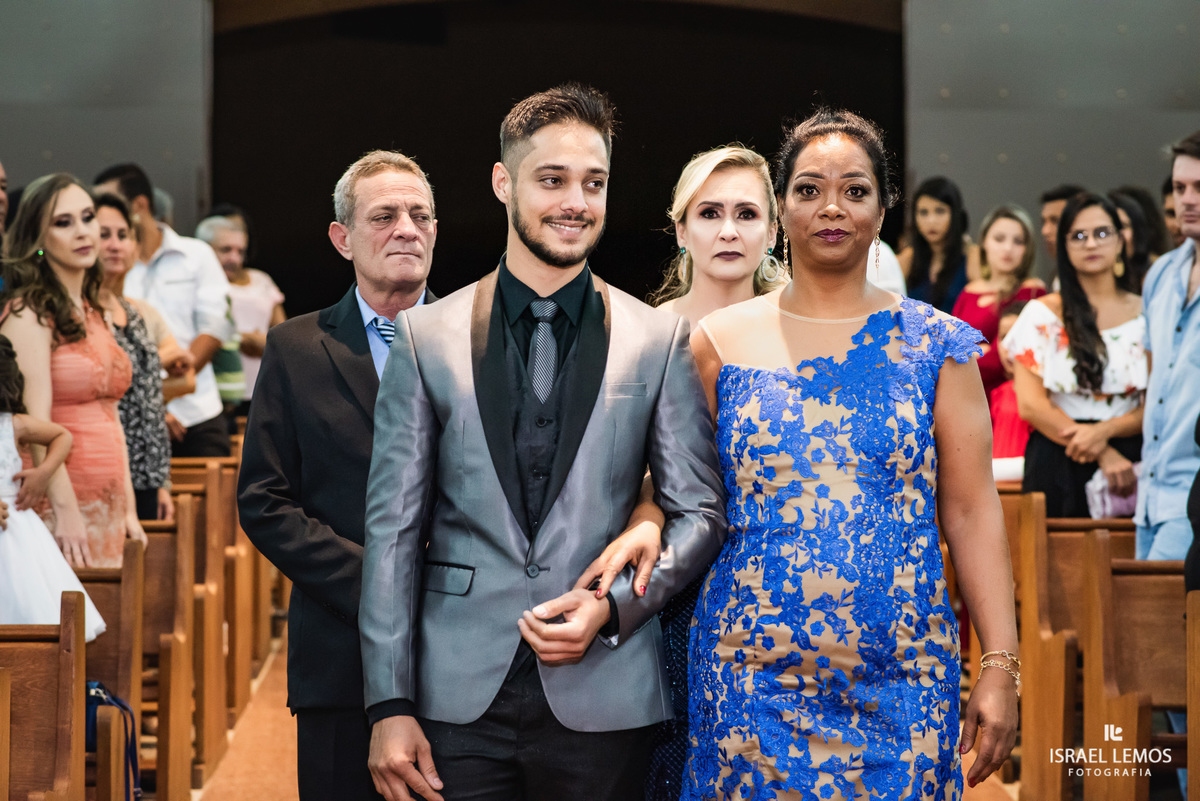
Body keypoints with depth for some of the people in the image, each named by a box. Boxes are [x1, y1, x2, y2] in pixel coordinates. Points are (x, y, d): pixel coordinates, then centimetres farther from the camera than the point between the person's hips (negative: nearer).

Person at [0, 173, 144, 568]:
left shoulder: (93, 312, 16)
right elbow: (36, 423, -15)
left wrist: (128, 510, 14)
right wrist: (65, 511, -18)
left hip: (106, 507, 7)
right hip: (57, 506, -7)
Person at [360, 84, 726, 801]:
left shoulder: (660, 340, 5)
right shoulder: (427, 337, 5)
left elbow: (701, 512, 7)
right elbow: (393, 525, 3)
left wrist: (613, 607, -10)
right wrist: (389, 705, -2)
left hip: (603, 704, 0)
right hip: (460, 699, 0)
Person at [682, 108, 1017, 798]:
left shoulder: (933, 345, 4)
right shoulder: (722, 343, 5)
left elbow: (972, 510, 2)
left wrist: (1001, 669, -4)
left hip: (901, 688, 0)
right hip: (754, 686, 0)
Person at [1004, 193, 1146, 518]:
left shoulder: (1146, 314, 10)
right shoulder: (1041, 314, 8)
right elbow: (1030, 405, -1)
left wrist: (1104, 431, -15)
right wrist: (1103, 454, -11)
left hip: (1129, 461, 1)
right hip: (1058, 464, -1)